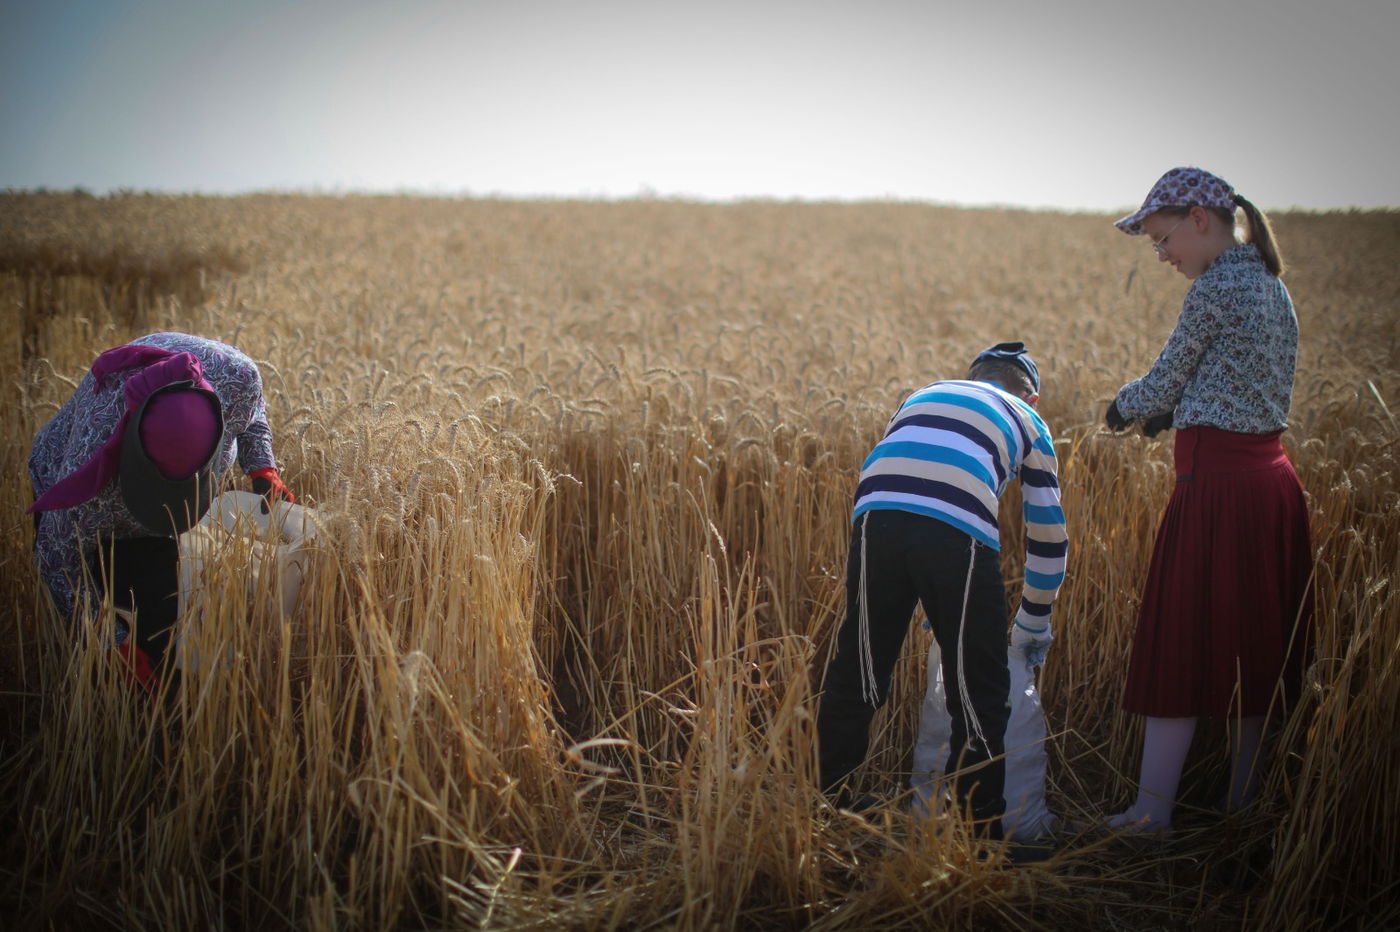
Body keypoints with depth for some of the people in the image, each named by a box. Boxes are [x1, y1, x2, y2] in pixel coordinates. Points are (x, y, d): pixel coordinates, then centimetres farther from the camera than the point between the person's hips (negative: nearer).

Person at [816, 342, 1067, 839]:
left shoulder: (924, 396, 38)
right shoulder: (1027, 420, 30)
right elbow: (1048, 533, 33)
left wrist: (926, 607, 52)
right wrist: (1034, 621, 46)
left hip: (876, 520, 3)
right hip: (957, 535, -3)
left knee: (855, 676, 17)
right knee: (979, 695, 10)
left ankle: (829, 803, 28)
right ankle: (981, 831, 17)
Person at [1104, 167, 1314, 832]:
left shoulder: (1216, 286, -13)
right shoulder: (1270, 285, 14)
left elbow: (1164, 383, -6)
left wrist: (1120, 408, 13)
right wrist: (1163, 413, 16)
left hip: (1216, 481, -9)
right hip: (1271, 476, 9)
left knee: (1183, 641, -2)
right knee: (1251, 640, 15)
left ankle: (1153, 809, 4)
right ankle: (1244, 796, 24)